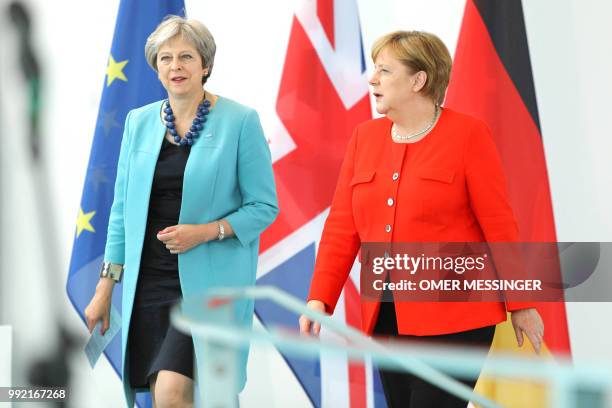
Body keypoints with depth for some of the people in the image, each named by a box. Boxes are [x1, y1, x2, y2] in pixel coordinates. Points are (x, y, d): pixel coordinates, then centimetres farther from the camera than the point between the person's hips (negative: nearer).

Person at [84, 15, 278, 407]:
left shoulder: (240, 121, -5)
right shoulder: (139, 122, 8)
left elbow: (264, 206, -4)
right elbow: (122, 208, 12)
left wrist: (205, 231, -18)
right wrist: (106, 287, 10)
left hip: (209, 282, -5)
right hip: (149, 282, 5)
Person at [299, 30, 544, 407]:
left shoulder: (468, 135, -6)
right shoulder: (365, 137, 8)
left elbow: (499, 224, -6)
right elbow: (342, 226, 7)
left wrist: (521, 305, -4)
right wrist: (320, 299, -2)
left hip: (453, 317, -5)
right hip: (386, 317, 6)